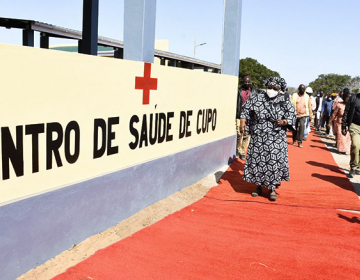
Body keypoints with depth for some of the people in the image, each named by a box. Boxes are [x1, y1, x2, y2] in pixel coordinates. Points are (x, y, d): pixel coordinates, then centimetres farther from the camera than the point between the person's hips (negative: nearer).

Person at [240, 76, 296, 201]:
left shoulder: (285, 102, 2)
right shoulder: (257, 99, 4)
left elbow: (292, 117, 2)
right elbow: (246, 109, 8)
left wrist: (283, 122, -17)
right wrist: (242, 122, -6)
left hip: (276, 140, -1)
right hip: (258, 137, 1)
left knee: (274, 162, -4)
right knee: (257, 161, 4)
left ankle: (272, 188, 8)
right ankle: (258, 186, 20)